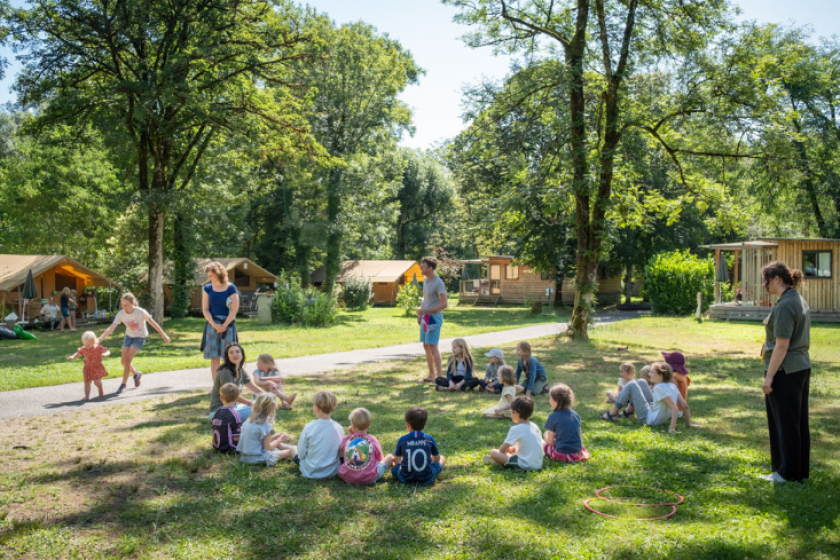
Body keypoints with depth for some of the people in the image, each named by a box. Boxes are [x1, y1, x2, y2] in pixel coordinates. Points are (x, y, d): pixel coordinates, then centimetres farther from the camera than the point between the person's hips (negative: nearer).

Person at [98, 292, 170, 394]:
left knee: (127, 360, -15)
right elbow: (111, 328, -22)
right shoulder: (121, 314, -19)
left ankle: (123, 385, 0)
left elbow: (153, 323, -16)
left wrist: (164, 336, -9)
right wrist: (99, 339, -35)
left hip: (140, 337, -4)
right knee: (124, 362, 5)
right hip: (129, 336, 4)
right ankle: (136, 374, 36)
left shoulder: (141, 312, -27)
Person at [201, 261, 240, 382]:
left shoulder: (231, 288, -3)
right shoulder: (207, 288, 5)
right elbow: (205, 310, 2)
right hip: (212, 324, 2)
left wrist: (224, 326, -11)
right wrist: (214, 325, -9)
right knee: (214, 357, 3)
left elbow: (234, 310, -6)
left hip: (228, 324, -2)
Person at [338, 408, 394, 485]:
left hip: (347, 478, 2)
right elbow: (380, 459, 10)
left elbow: (339, 452, 22)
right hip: (369, 479, -2)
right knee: (390, 457, 15)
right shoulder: (373, 440, -3)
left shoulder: (346, 439, 1)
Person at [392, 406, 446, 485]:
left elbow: (396, 460, 7)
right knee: (442, 458, 21)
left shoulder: (402, 440, -5)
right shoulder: (429, 439, -4)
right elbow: (437, 459, 10)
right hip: (426, 479, -1)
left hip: (406, 479, 1)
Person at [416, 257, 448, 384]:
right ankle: (431, 375, 22)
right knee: (426, 346, 12)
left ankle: (440, 376, -9)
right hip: (425, 317, 9)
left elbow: (444, 304, -19)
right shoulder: (425, 279, 11)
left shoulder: (438, 283, -16)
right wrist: (420, 314, 16)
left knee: (433, 346, -12)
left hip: (434, 317, -9)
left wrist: (426, 311, -21)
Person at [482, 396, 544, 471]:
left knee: (493, 452, -9)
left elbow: (502, 450, -4)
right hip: (539, 465, 8)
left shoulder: (515, 429, -11)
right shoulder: (534, 426, 8)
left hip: (525, 465, -8)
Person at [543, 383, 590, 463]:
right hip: (578, 453, 6)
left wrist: (545, 436, 13)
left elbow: (550, 441, -9)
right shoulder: (575, 414, 4)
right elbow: (579, 435, 13)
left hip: (562, 454, -6)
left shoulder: (553, 417, -12)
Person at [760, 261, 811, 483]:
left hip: (785, 371, -10)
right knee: (799, 422, 16)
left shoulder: (784, 306, -19)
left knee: (784, 423, 1)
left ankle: (788, 472, 11)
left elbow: (781, 345, -22)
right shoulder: (800, 302, 12)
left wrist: (769, 377, -18)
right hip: (802, 367, 10)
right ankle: (801, 471, 25)